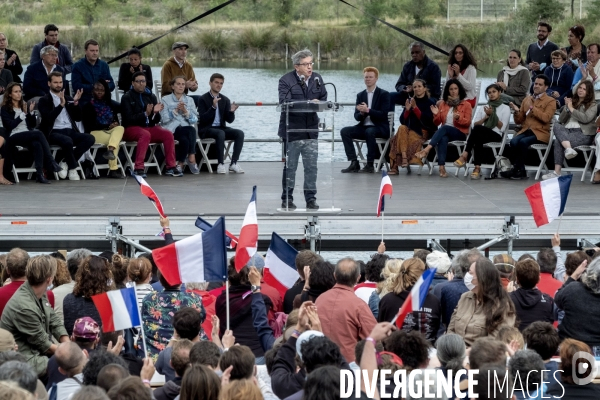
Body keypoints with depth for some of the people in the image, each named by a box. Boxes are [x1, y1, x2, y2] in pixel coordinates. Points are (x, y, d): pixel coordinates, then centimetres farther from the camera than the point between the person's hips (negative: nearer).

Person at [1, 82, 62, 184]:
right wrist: (23, 114, -12)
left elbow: (33, 124, 17)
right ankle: (51, 163, -37)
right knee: (39, 134, -32)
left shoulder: (25, 106, 20)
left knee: (37, 144, -34)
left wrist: (31, 112, 0)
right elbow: (10, 125, -8)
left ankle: (40, 174, -45)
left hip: (28, 136, 4)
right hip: (14, 137, -4)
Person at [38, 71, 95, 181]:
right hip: (54, 133, -5)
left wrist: (76, 103, -1)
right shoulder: (44, 100, 6)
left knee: (90, 138, -23)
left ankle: (65, 163, -16)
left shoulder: (68, 99, 21)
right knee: (67, 140, -38)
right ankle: (72, 169, -17)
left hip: (70, 131, 5)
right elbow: (48, 118, -11)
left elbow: (78, 118, 14)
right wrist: (61, 105, -19)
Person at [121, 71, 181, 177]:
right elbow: (129, 119, -12)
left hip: (149, 127, 5)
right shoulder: (127, 98, 1)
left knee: (168, 134, -20)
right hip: (131, 129, -5)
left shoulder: (151, 97, 14)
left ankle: (171, 167, -16)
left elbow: (156, 120, 10)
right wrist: (146, 114, -23)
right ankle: (138, 168, -38)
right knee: (145, 134, -37)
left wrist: (156, 112, -13)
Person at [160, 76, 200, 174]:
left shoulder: (189, 100, 19)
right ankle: (192, 159, -21)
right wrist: (176, 110, -13)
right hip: (171, 130, -3)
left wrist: (185, 112, -9)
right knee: (191, 130, -33)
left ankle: (181, 163, -18)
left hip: (187, 129, 3)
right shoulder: (165, 99, 10)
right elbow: (164, 119, -4)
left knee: (185, 139, -34)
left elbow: (195, 120, 7)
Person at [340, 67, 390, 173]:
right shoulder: (360, 95, 13)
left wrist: (368, 110, -23)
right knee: (344, 131, -18)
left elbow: (383, 115, -12)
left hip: (380, 127, -5)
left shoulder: (384, 94, -1)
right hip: (364, 127, 5)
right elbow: (356, 116, 9)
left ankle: (370, 165, -29)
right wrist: (361, 113, -15)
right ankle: (354, 163, -21)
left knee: (369, 132, -38)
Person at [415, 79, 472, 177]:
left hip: (460, 133, -2)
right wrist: (436, 115, -3)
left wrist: (458, 118, -19)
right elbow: (437, 123, 19)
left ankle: (427, 149, -49)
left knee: (444, 128, -36)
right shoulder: (442, 104, 20)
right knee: (443, 138, -37)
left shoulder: (466, 105, 10)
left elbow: (467, 122, 0)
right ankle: (442, 167, -50)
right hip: (445, 133, 2)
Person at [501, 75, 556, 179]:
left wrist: (533, 108, -17)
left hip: (540, 132, -4)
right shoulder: (526, 100, 20)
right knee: (513, 142, -29)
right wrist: (517, 111, 0)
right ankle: (520, 171, -24)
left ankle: (517, 169, -20)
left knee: (523, 142, -33)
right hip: (525, 130, 4)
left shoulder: (550, 101, 6)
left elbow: (546, 118, -12)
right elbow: (519, 121, 20)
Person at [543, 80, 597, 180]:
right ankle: (568, 149, -46)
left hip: (583, 134, -5)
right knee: (556, 126, -31)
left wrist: (571, 109, -4)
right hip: (567, 131, 5)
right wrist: (566, 107, 3)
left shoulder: (592, 105, 10)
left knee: (558, 141, -30)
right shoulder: (572, 102, 25)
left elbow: (586, 118, -9)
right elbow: (561, 120, 19)